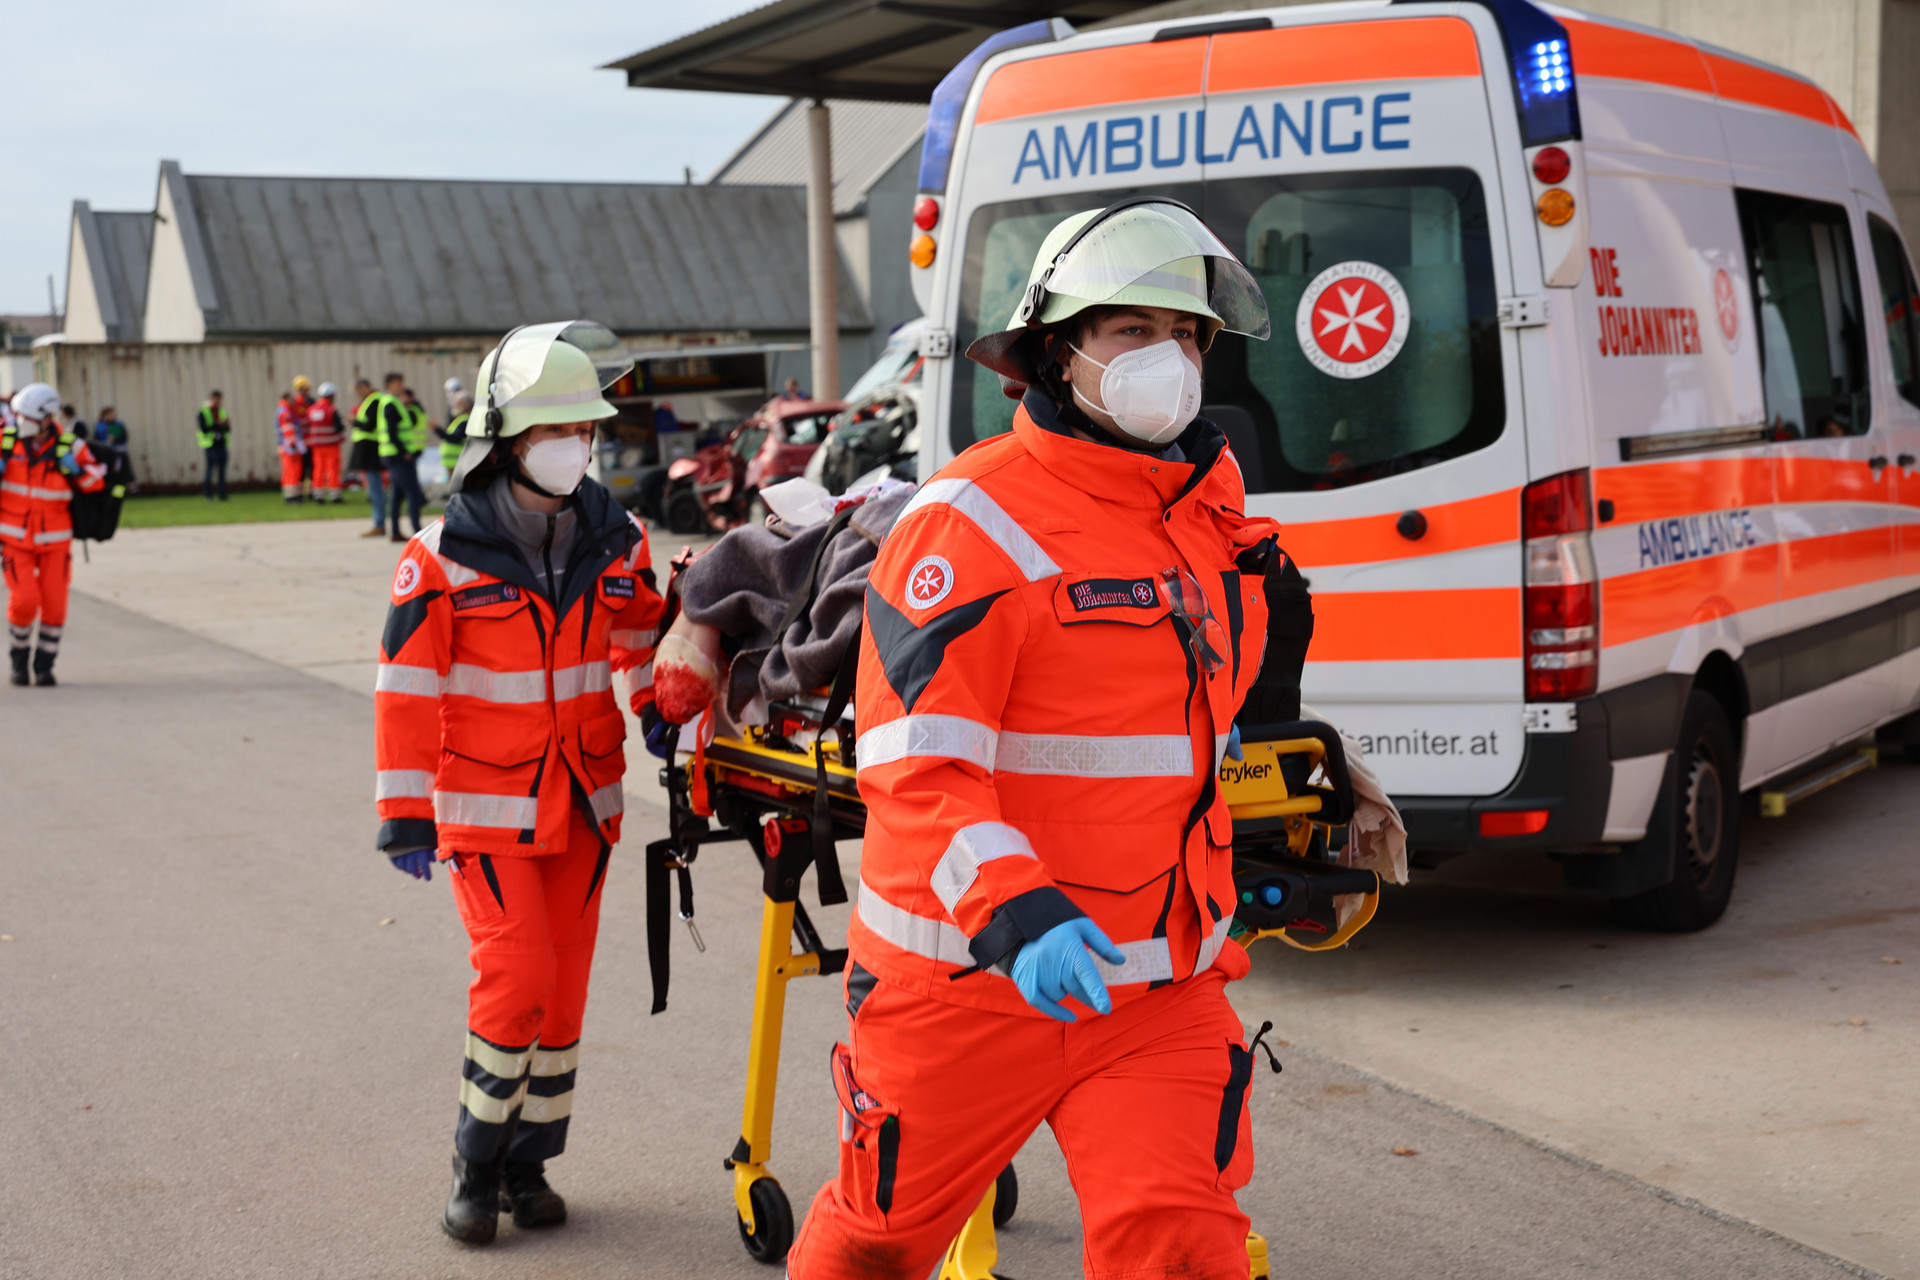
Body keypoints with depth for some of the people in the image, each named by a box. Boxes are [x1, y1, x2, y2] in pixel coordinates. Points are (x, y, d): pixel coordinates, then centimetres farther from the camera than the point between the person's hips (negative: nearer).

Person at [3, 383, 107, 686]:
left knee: (54, 604, -1)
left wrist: (74, 468, -21)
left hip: (54, 540, 1)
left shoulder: (68, 446, -7)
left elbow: (96, 483, -3)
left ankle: (44, 666, 16)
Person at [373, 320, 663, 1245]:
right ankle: (476, 1169, 6)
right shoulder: (444, 558, -12)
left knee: (564, 985, 8)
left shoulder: (616, 543, 0)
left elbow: (644, 651, 13)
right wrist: (405, 812, -10)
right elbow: (407, 690, -9)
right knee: (516, 973, -12)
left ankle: (527, 1165, 22)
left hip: (583, 799, 4)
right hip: (485, 805, -4)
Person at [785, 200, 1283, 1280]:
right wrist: (1010, 909, -34)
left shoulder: (1212, 514, 9)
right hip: (969, 977, -4)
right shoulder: (974, 519, -14)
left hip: (1159, 987, 5)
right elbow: (917, 763, -21)